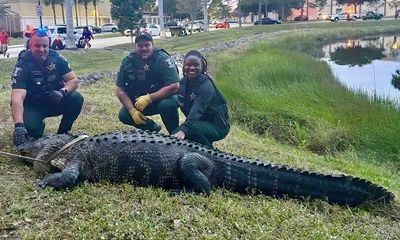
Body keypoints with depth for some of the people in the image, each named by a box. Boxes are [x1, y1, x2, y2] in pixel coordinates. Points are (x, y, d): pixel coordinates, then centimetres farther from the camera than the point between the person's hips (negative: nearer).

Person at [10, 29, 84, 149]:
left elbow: (74, 80, -8)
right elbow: (17, 97, -34)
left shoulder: (57, 58, -10)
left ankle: (62, 133, -1)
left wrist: (63, 91, -33)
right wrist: (19, 125, -50)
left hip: (55, 101, 3)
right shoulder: (23, 65, -22)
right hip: (33, 106, -3)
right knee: (30, 127, -32)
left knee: (76, 99, -24)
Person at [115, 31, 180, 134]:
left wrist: (149, 98, -31)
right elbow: (120, 90, -5)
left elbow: (174, 86, -29)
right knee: (123, 115, -15)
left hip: (163, 97, -4)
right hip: (139, 101, 5)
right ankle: (152, 128, 12)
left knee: (167, 105, -36)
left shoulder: (163, 59, -21)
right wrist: (132, 110, -19)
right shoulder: (128, 62, -8)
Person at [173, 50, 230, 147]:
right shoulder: (184, 82, 1)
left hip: (218, 126, -7)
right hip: (200, 122, 7)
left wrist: (183, 129, -50)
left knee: (191, 129, -32)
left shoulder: (206, 85, -24)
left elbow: (197, 110, -37)